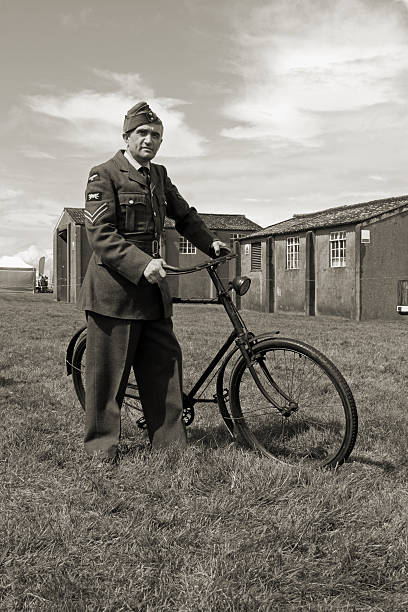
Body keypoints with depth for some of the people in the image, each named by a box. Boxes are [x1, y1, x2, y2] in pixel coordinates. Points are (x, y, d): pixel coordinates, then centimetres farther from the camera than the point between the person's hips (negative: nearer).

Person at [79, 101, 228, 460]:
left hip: (152, 288, 7)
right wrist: (141, 264, -25)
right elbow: (100, 234, -15)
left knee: (165, 368, 5)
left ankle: (172, 446, 15)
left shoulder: (159, 176, 17)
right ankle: (101, 450, 14)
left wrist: (210, 242, 17)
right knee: (108, 374, 0)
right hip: (114, 289, -6)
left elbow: (184, 215, 30)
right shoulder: (104, 175, -5)